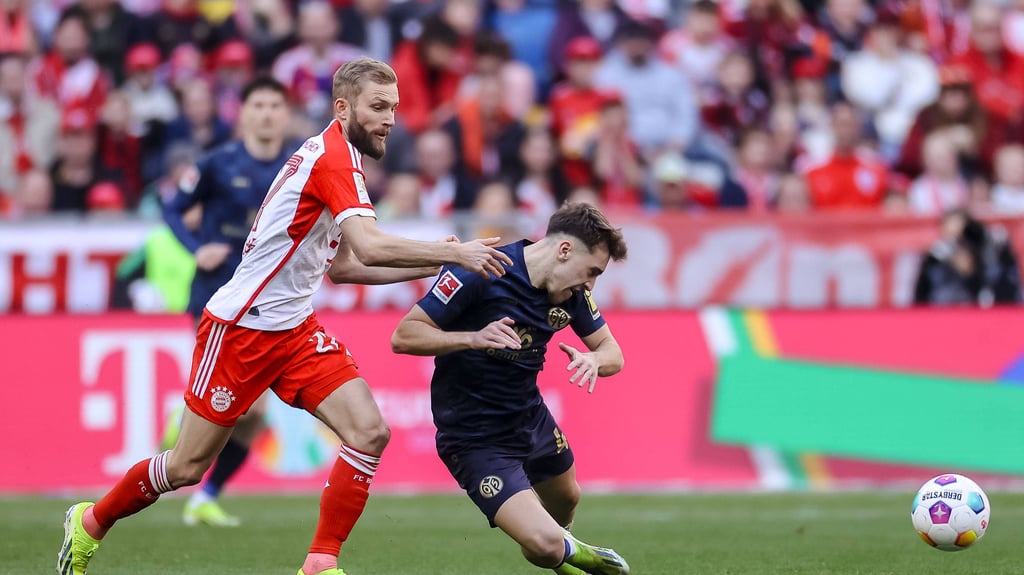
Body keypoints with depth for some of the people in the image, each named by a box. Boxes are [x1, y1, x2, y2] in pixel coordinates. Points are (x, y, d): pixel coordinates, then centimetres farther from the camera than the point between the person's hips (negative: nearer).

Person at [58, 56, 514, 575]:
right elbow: (370, 247, -32)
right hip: (240, 329, -9)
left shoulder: (337, 157, 10)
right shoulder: (333, 157, -19)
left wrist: (428, 266, 7)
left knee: (368, 432, -11)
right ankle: (89, 523, 27)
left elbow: (342, 266, 16)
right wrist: (452, 253, -28)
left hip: (293, 329, 9)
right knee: (187, 467, 2)